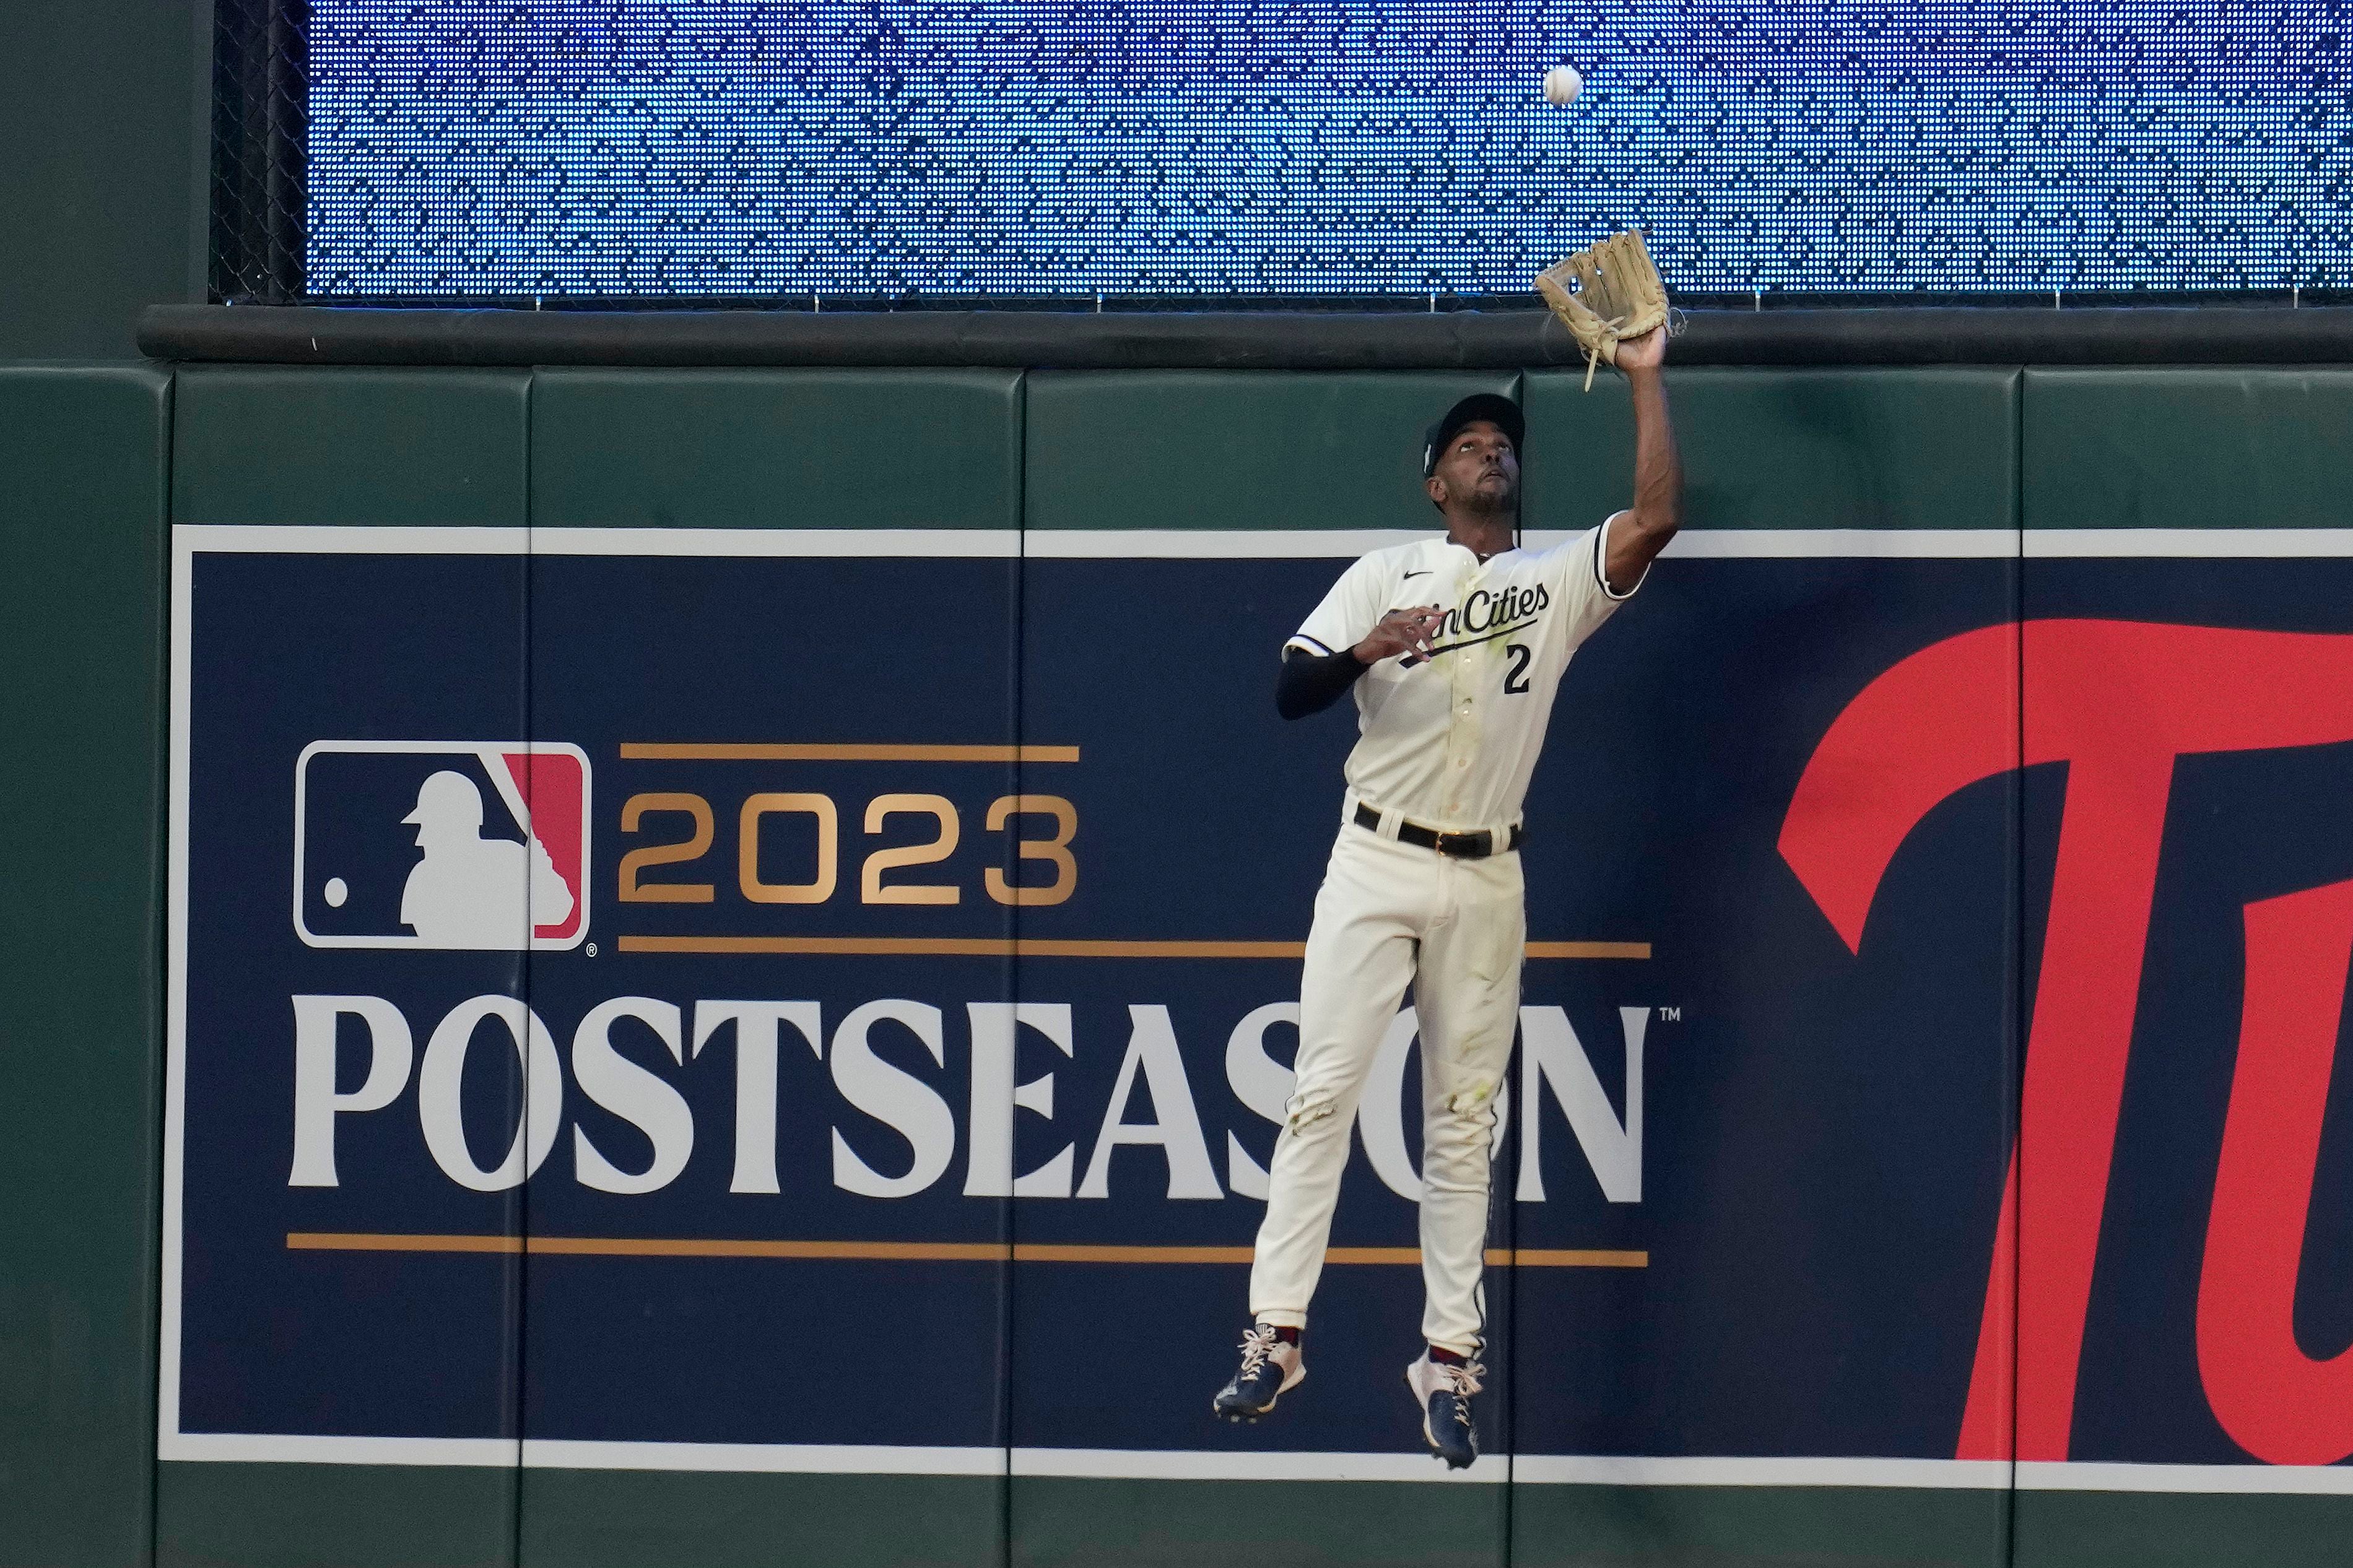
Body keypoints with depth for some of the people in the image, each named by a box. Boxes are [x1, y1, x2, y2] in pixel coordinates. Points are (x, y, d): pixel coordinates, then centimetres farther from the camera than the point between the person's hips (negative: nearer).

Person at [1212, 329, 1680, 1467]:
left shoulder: (1560, 582, 8)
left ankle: (1449, 1360, 5)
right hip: (1376, 864, -2)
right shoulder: (1385, 573, 6)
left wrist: (1646, 381, -8)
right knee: (1323, 1093, -8)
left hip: (1486, 881, 2)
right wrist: (1366, 651, -22)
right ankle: (1277, 1335, -9)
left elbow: (1656, 520, -8)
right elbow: (1292, 690, -2)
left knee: (1464, 1120, 3)